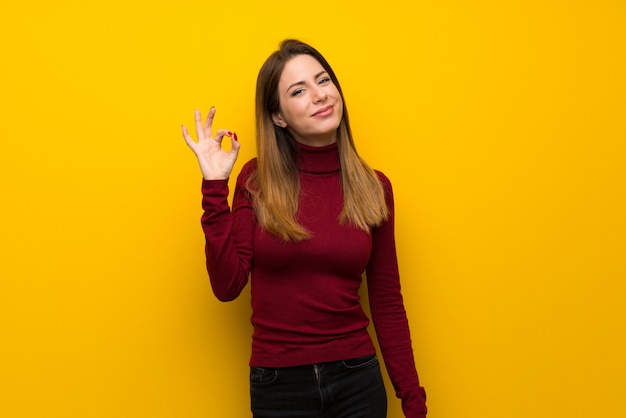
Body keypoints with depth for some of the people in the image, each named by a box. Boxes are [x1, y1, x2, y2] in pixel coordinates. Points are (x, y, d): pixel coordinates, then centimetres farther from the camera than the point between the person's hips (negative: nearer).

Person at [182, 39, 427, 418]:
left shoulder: (374, 188, -1)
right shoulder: (258, 181, -4)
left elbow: (388, 302, 2)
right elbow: (227, 285, -10)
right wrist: (216, 187, -14)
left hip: (357, 380, 1)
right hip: (277, 385, -1)